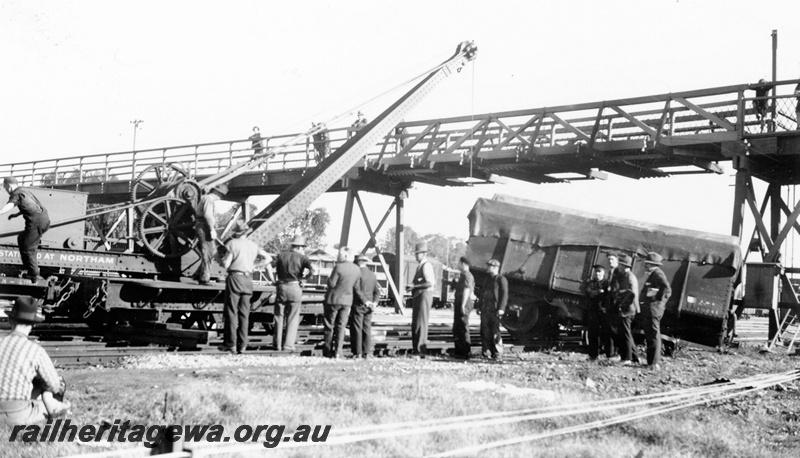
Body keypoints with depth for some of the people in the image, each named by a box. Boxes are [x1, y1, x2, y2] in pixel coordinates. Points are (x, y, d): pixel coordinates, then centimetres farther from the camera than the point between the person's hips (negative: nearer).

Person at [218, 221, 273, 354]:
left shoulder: (232, 243, -5)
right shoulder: (253, 245, 10)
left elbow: (226, 264, -9)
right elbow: (268, 258, 6)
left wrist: (221, 260, 12)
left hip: (235, 278, -5)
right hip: (248, 280, 5)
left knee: (231, 312, 0)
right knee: (244, 313, 8)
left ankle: (230, 344, 0)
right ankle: (242, 346, 7)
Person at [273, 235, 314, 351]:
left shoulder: (281, 256, 6)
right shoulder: (302, 257, -3)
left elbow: (276, 270, 4)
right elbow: (311, 270, -17)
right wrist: (304, 274, 1)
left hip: (281, 287, 2)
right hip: (295, 288, -2)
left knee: (279, 316, 12)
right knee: (292, 318, 6)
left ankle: (277, 344, 13)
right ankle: (288, 345, 3)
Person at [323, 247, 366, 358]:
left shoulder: (338, 267, -17)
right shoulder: (357, 270, 2)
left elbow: (331, 284, -17)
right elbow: (357, 288, 6)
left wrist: (328, 278, 4)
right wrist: (365, 300, 18)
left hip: (333, 300, -5)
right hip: (347, 300, 5)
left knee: (329, 326, 7)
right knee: (341, 326, 8)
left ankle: (328, 352, 12)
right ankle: (337, 352, 1)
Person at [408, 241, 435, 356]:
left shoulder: (426, 265, -13)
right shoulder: (420, 266, 17)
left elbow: (430, 283, -23)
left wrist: (415, 286, -19)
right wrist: (413, 287, 12)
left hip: (424, 295, -10)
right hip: (418, 296, 10)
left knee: (421, 323, -8)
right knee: (415, 324, 14)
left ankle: (421, 350, -6)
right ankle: (415, 349, 22)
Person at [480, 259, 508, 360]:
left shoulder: (501, 279, -4)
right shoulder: (488, 279, 20)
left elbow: (504, 295, -10)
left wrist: (501, 308, -18)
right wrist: (481, 306, 17)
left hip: (495, 310, -7)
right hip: (485, 309, 7)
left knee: (495, 332, -6)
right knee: (485, 331, 5)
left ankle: (498, 354, 0)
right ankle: (484, 352, 10)